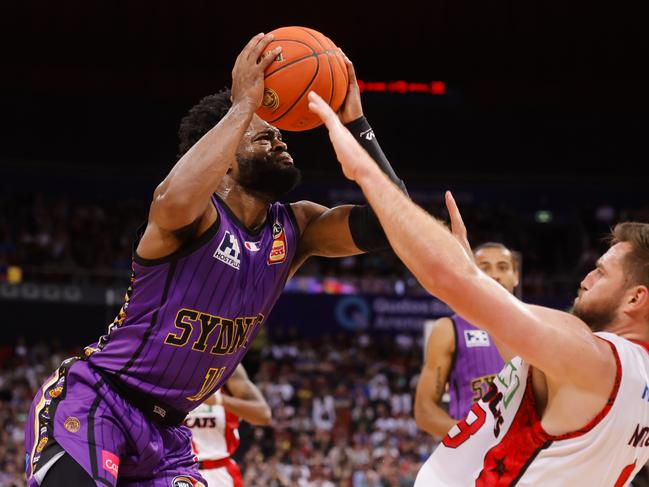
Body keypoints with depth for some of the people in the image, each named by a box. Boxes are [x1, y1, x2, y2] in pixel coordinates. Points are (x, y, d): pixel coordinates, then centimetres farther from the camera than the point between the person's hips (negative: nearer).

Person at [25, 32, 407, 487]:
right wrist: (243, 105, -36)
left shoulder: (294, 228, 3)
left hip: (166, 430, 8)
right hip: (91, 402, -7)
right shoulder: (200, 215, -18)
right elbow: (175, 202, -45)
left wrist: (354, 121, -12)